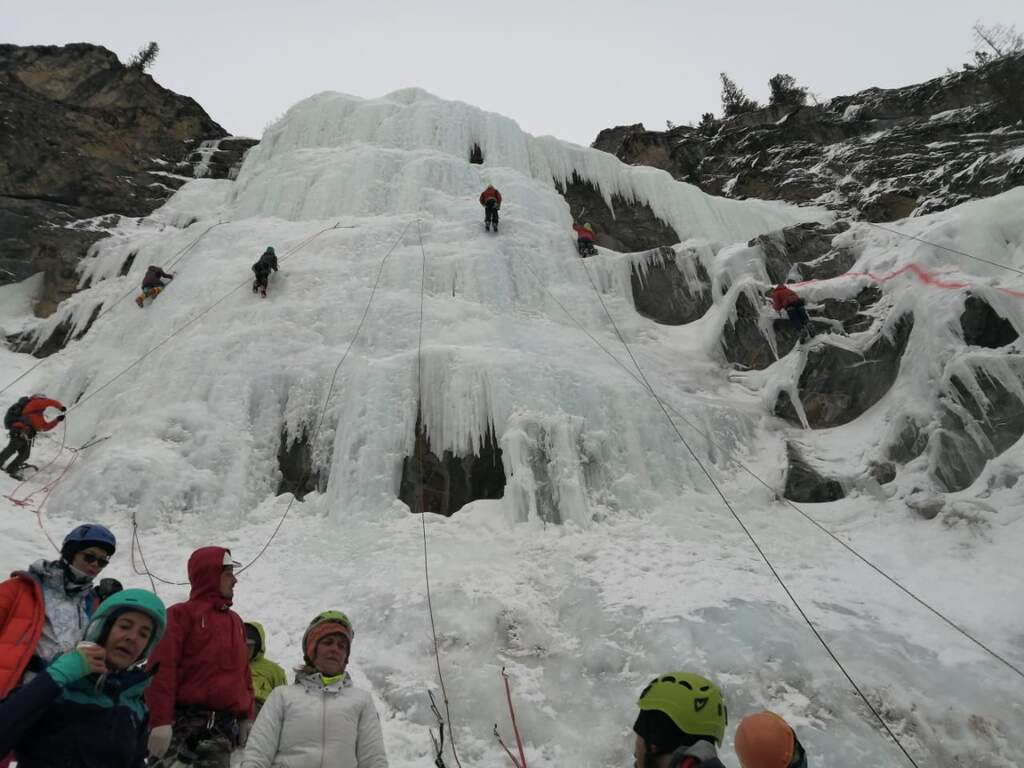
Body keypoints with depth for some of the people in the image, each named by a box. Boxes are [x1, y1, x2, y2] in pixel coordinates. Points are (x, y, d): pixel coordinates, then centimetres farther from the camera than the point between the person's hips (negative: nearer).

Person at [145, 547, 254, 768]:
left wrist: (246, 716, 14)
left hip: (223, 725, 6)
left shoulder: (234, 620, 19)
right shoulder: (181, 614, -1)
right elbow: (162, 669, -10)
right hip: (182, 717, -6)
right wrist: (160, 721, -17)